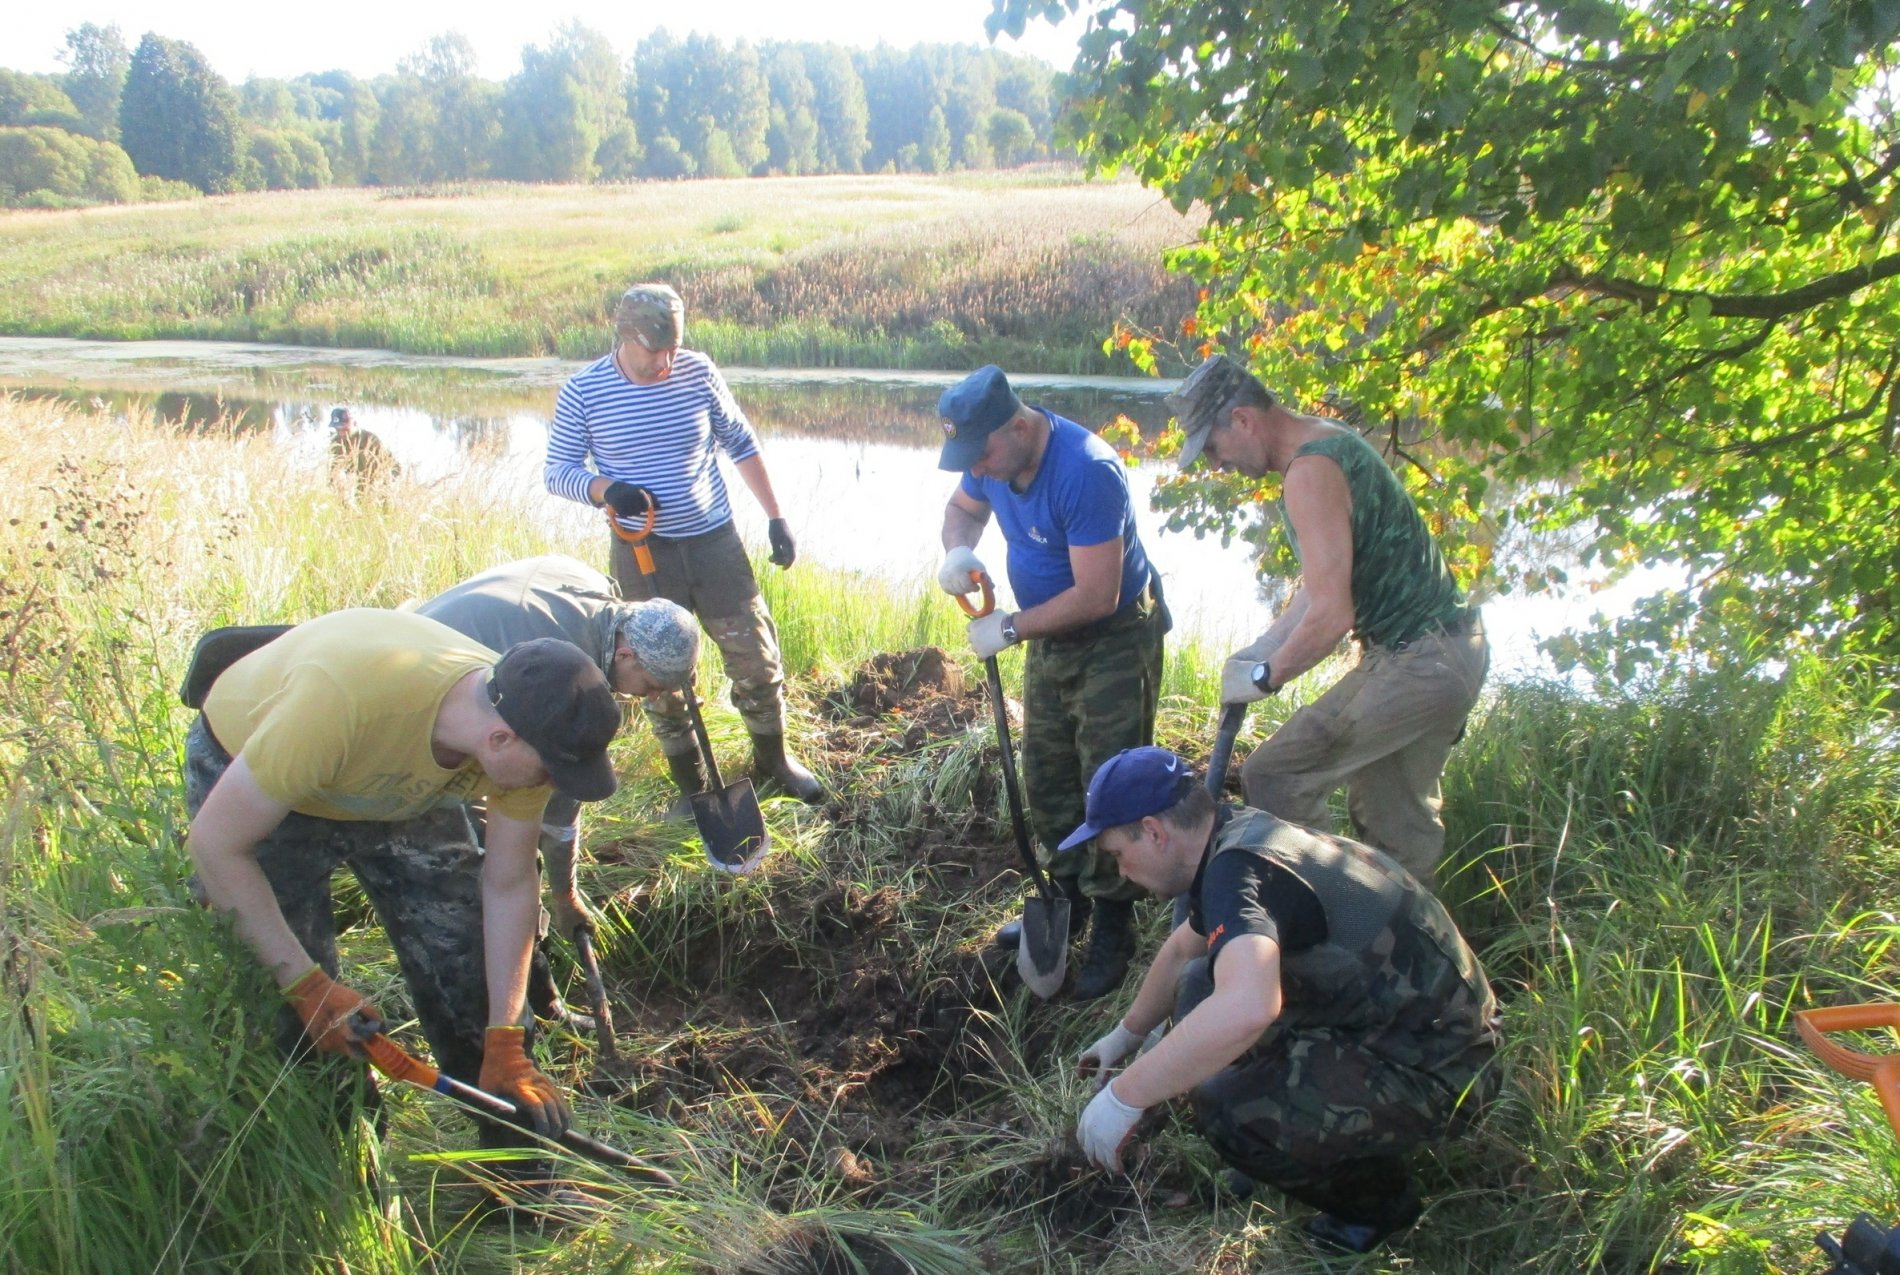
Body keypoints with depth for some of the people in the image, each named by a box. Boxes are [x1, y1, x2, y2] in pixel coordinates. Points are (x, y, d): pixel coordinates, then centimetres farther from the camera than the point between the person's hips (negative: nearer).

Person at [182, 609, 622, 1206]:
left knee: (470, 971, -2)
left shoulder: (524, 725, -27)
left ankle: (523, 1178, 14)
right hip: (248, 775, -3)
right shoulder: (342, 699, -45)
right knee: (296, 1022, -8)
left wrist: (505, 1045, -12)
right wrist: (307, 984, -28)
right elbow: (216, 845, -30)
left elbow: (509, 886, -13)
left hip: (405, 784, 4)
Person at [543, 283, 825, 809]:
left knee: (756, 657, 7)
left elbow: (740, 443, 6)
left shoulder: (697, 371, -4)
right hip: (643, 553, -1)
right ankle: (691, 786, 27)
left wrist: (776, 517, 4)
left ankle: (773, 760, 30)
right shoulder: (582, 392, -8)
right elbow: (557, 471, -2)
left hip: (715, 542, 1)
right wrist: (607, 490, -22)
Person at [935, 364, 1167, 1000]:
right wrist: (958, 550, -12)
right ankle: (1067, 896, 34)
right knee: (1046, 779, 16)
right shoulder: (993, 455, -9)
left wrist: (1011, 627, -24)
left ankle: (1113, 931, 12)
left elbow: (1096, 596, -32)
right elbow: (962, 509, 12)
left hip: (1114, 641, -8)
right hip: (1049, 636, 8)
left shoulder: (1085, 471, -33)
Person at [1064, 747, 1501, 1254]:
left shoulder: (1238, 867, -26)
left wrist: (1123, 1097, -34)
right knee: (1202, 987, 8)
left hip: (1432, 1069, -9)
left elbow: (1246, 1009, -45)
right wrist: (1126, 1034, 34)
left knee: (1229, 1110, -24)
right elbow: (1182, 949, 24)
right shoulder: (1242, 836, 5)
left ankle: (1379, 1197, 3)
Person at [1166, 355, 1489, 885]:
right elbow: (1326, 582, 18)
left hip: (1417, 662, -10)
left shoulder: (1311, 473, -22)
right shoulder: (1330, 443, 11)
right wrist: (1261, 649, 12)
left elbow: (1331, 614, -27)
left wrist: (1265, 677, -12)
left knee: (1272, 779, -9)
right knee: (1394, 810, 22)